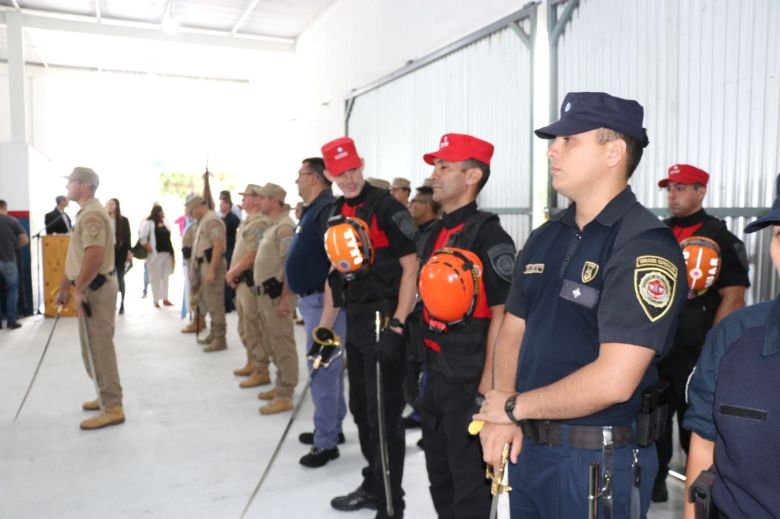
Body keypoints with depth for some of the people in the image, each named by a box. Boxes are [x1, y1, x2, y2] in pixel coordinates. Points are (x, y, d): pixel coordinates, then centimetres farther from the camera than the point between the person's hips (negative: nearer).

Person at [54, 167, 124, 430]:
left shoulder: (92, 214, -17)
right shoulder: (86, 213, 18)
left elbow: (94, 256, -27)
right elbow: (77, 257, 23)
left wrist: (79, 289, -21)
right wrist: (65, 287, 24)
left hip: (95, 289, -11)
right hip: (89, 289, 11)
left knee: (99, 349, -7)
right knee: (94, 348, 17)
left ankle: (112, 408, -1)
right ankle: (106, 397, 28)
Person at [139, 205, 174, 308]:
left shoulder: (165, 223, 13)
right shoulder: (148, 223, -6)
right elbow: (142, 238, -11)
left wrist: (171, 251, 9)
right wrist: (148, 248, -16)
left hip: (167, 253, 6)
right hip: (155, 254, -6)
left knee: (165, 277, 11)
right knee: (155, 277, 2)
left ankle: (165, 299, 19)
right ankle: (156, 300, 8)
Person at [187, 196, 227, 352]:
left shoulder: (212, 220, -14)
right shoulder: (204, 220, 17)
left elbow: (218, 246, -22)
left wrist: (211, 270, -25)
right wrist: (200, 267, 21)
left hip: (212, 265, -10)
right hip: (204, 264, 10)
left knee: (215, 303, -6)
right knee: (208, 301, 16)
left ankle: (219, 339, 0)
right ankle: (214, 334, 26)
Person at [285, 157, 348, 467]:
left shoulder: (328, 209, -16)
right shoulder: (311, 210, 15)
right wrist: (295, 294, 20)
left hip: (323, 299, -10)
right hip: (311, 298, 10)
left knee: (323, 369, -4)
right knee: (328, 367, 18)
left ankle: (326, 442, 6)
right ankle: (332, 428, 31)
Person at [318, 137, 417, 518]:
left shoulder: (386, 207, -11)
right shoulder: (335, 215, 12)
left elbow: (411, 266, -16)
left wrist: (397, 325, -21)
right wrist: (325, 326, 16)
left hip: (383, 320, -8)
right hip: (355, 322, 8)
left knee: (384, 413, -1)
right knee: (361, 409, 18)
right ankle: (373, 486, 37)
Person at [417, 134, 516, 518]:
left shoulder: (487, 234, -15)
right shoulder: (435, 234, 10)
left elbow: (501, 313, -18)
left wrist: (489, 380, -19)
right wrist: (428, 365, 16)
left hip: (470, 379, -8)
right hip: (437, 374, 8)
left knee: (470, 478, 7)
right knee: (439, 473, 21)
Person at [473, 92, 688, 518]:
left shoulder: (645, 247, -17)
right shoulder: (544, 239, 6)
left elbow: (614, 380, -25)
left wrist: (515, 406, -13)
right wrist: (500, 411, -7)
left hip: (599, 462, -6)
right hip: (526, 447, 7)